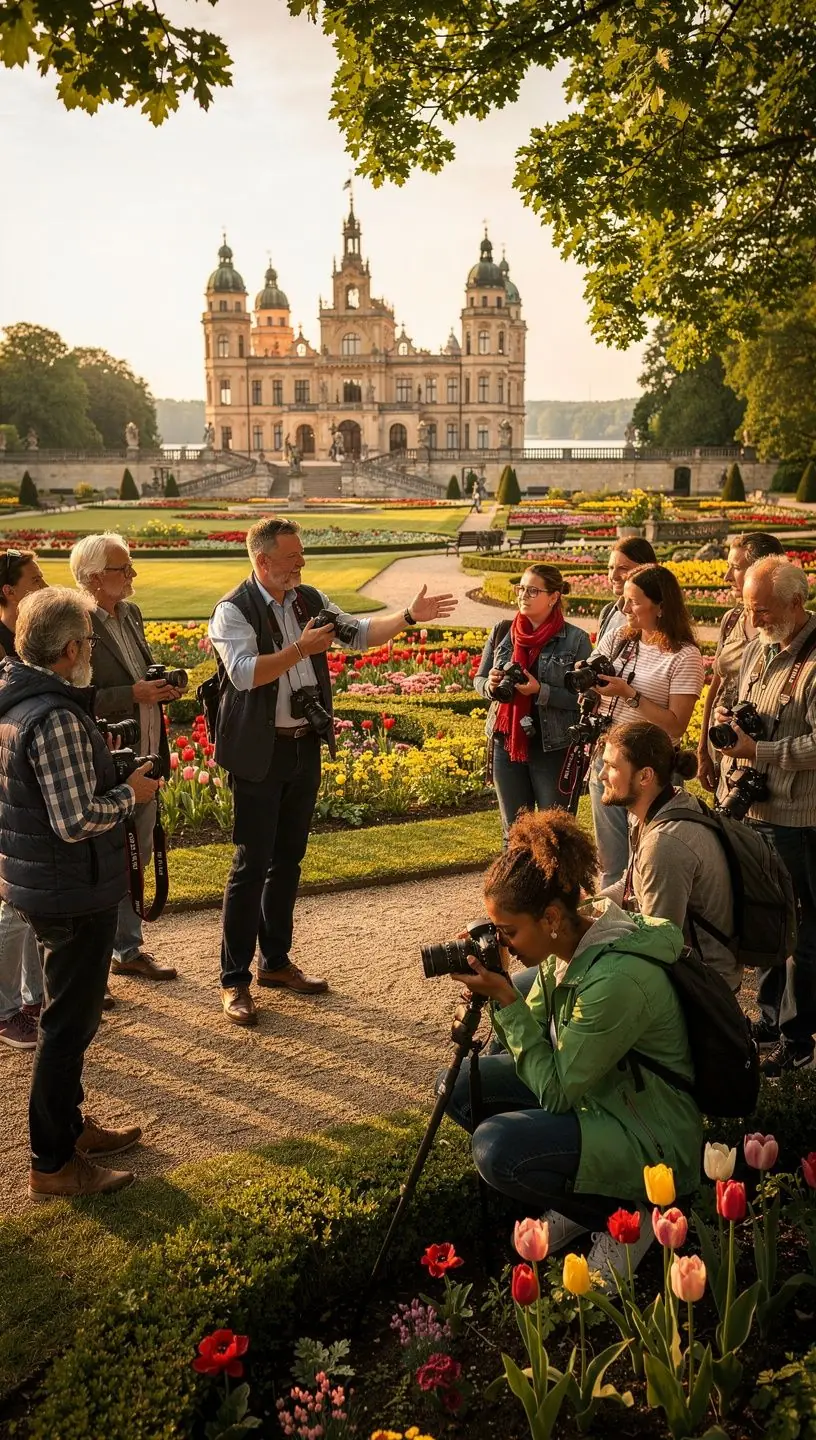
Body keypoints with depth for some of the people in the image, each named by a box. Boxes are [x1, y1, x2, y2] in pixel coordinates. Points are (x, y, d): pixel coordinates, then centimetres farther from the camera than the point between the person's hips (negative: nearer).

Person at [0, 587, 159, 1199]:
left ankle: (69, 1125, 39)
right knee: (70, 1023, 5)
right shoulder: (56, 719, -26)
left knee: (71, 1014, 23)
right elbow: (77, 821, -27)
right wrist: (130, 793, -11)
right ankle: (54, 1164, 19)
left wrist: (112, 778, 10)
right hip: (74, 894, -10)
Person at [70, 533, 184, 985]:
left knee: (136, 859, 18)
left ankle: (128, 949, 33)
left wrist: (160, 688, 2)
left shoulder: (130, 614, 10)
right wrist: (133, 694, -25)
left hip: (143, 760, 8)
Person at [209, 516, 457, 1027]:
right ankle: (235, 979, 7)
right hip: (259, 754, -6)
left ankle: (276, 961, 29)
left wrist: (409, 616, -6)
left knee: (288, 859, 15)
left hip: (305, 748, 7)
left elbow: (360, 633, 7)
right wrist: (301, 649, -28)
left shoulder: (310, 600, 7)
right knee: (252, 865, -3)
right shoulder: (234, 611, -11)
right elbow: (244, 672, -25)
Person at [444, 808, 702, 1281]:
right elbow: (535, 1036, 4)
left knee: (496, 1146, -27)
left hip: (652, 1141, -9)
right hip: (591, 1095, 9)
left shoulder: (617, 979, -32)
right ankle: (576, 1196, 12)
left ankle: (627, 1214, -2)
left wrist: (506, 999, -27)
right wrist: (497, 992, -14)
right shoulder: (566, 945, -6)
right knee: (462, 1084, 0)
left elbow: (556, 1092, -24)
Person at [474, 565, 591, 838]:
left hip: (553, 749, -4)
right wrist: (491, 685, -11)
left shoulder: (575, 640, -8)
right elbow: (479, 681, 11)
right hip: (506, 744, 4)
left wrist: (540, 691, -22)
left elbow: (583, 699, -10)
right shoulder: (501, 632, 3)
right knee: (514, 831, 15)